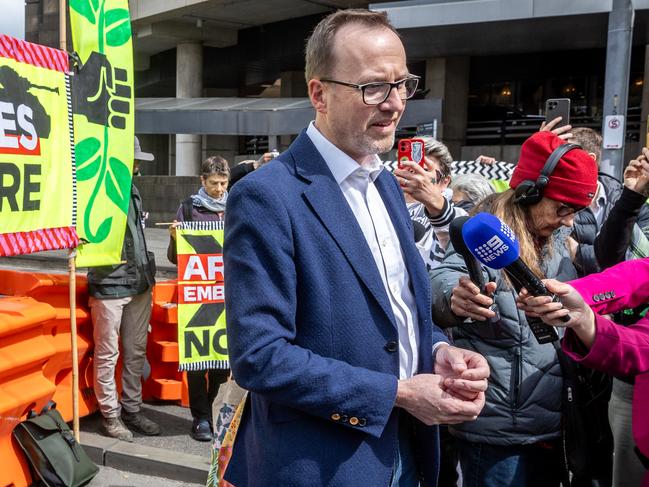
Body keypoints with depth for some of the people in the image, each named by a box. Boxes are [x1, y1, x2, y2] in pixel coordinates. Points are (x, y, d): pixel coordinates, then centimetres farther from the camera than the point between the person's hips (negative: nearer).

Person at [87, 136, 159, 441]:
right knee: (108, 354, 4)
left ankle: (132, 410, 27)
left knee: (136, 352, 14)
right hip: (109, 287, -8)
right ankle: (110, 415, 18)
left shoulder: (132, 191, 13)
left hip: (139, 285, 8)